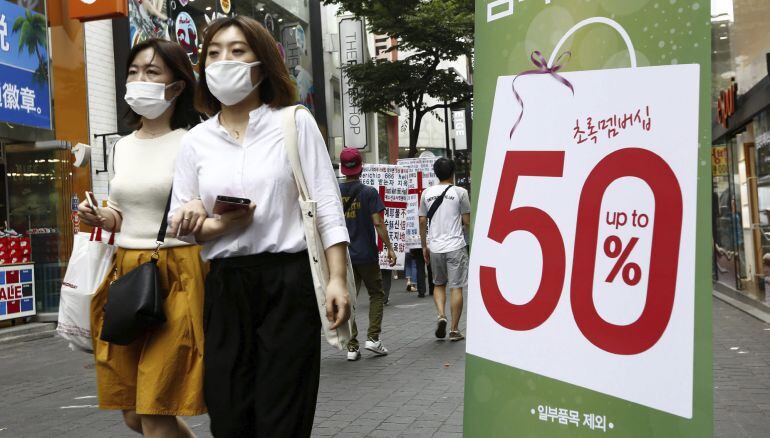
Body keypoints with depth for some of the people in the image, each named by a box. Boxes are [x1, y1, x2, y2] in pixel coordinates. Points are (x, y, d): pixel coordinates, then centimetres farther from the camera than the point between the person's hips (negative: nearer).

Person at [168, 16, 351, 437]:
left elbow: (327, 207, -2)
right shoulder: (195, 142, 9)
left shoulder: (295, 122, 2)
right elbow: (178, 224, 9)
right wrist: (220, 226, -12)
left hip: (289, 281, -3)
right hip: (226, 287, 3)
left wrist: (337, 279, -11)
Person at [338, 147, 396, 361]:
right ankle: (373, 337, 4)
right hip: (366, 254, -3)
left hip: (343, 254, 3)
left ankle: (352, 347, 7)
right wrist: (389, 248, -4)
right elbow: (378, 223, -12)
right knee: (377, 295, 13)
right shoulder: (369, 192, -8)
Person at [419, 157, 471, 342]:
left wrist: (424, 246, 16)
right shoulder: (460, 192, -4)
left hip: (435, 247, 3)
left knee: (439, 284, 20)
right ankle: (454, 329, 6)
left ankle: (441, 315, -1)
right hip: (455, 246, -3)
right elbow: (467, 221, -4)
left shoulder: (427, 193, 5)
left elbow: (422, 221, 7)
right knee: (456, 287, 3)